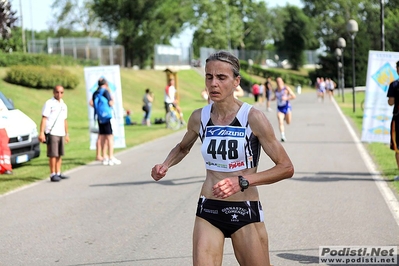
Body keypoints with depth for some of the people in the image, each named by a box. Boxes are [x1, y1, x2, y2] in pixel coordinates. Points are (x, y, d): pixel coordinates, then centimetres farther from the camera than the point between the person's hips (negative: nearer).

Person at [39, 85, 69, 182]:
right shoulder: (49, 103, -4)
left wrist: (66, 134, 23)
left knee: (59, 154, 9)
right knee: (53, 155, -9)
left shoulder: (63, 105, 17)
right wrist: (41, 132, -18)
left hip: (61, 133, 7)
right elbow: (44, 118, -11)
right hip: (52, 133, -7)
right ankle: (53, 174, -6)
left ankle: (58, 173, 16)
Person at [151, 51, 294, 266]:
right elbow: (183, 147, 23)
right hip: (208, 210, 3)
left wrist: (242, 181, -22)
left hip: (245, 211, -3)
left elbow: (286, 168, -11)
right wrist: (165, 165, 2)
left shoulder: (253, 118, -12)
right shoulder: (199, 118, 1)